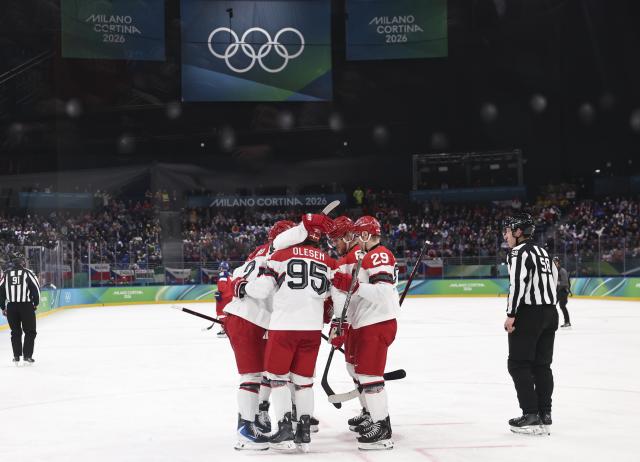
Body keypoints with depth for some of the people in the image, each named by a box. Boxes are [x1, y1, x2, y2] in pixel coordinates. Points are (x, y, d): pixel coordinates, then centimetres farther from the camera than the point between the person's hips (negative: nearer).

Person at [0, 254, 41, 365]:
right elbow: (36, 288, -7)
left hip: (11, 307, 3)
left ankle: (16, 357, 12)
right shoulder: (27, 273, -3)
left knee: (15, 332, 14)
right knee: (30, 332, 8)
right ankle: (27, 356, 2)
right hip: (26, 306, -3)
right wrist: (35, 303, 6)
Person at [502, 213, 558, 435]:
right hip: (550, 313, 9)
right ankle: (545, 416, 12)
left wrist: (511, 314, -18)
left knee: (518, 364, -2)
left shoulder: (519, 252, -9)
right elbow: (553, 279, 18)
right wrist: (547, 310, 19)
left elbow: (518, 283, -20)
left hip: (528, 314, -9)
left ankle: (531, 416, -6)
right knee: (542, 365, 11)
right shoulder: (543, 252, 18)